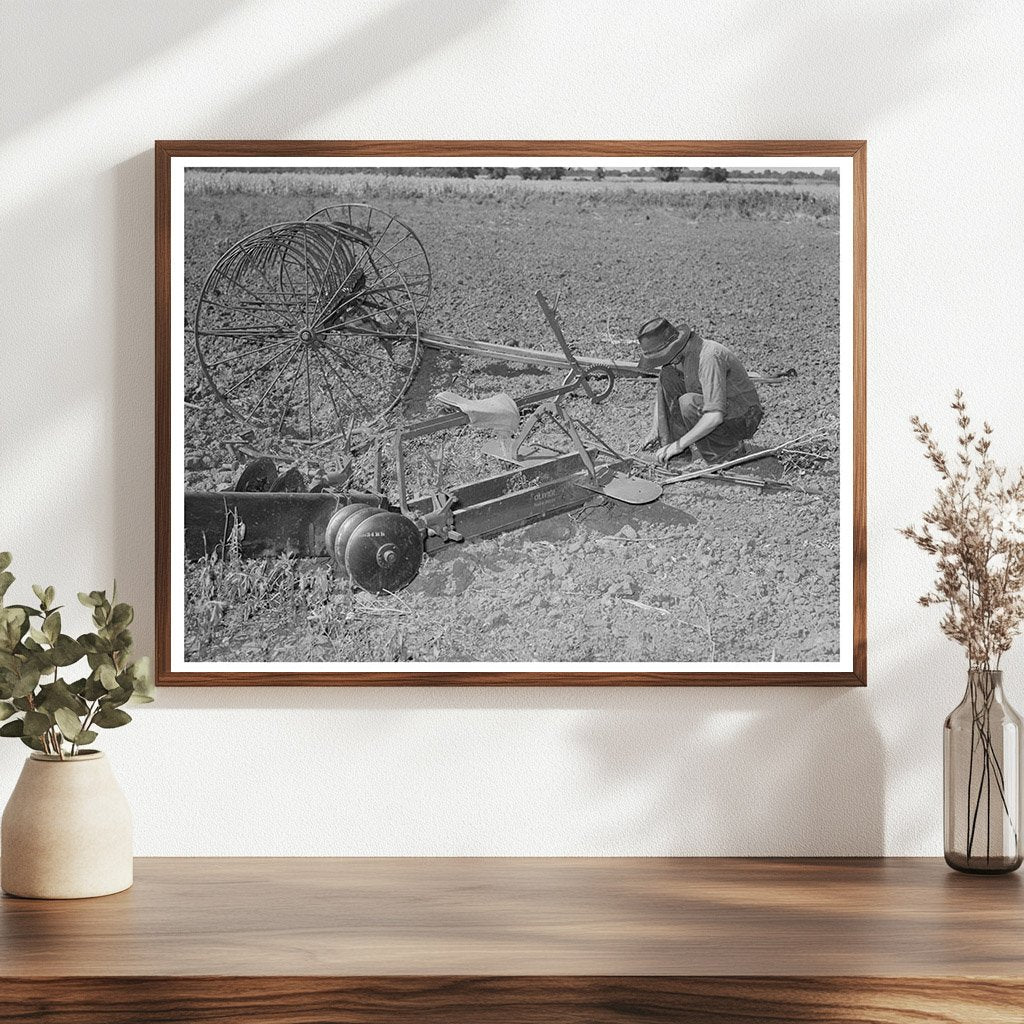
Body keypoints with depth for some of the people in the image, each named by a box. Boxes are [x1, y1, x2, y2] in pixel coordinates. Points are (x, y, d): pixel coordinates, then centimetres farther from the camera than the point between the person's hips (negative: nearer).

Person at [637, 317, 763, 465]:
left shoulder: (709, 357, -31)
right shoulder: (681, 353, -4)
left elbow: (715, 417, -37)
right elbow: (662, 391, 14)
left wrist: (679, 445, -33)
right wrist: (655, 429, 5)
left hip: (742, 420, -8)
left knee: (688, 403, -32)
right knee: (666, 374, -5)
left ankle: (729, 447, -12)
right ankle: (668, 443, -4)